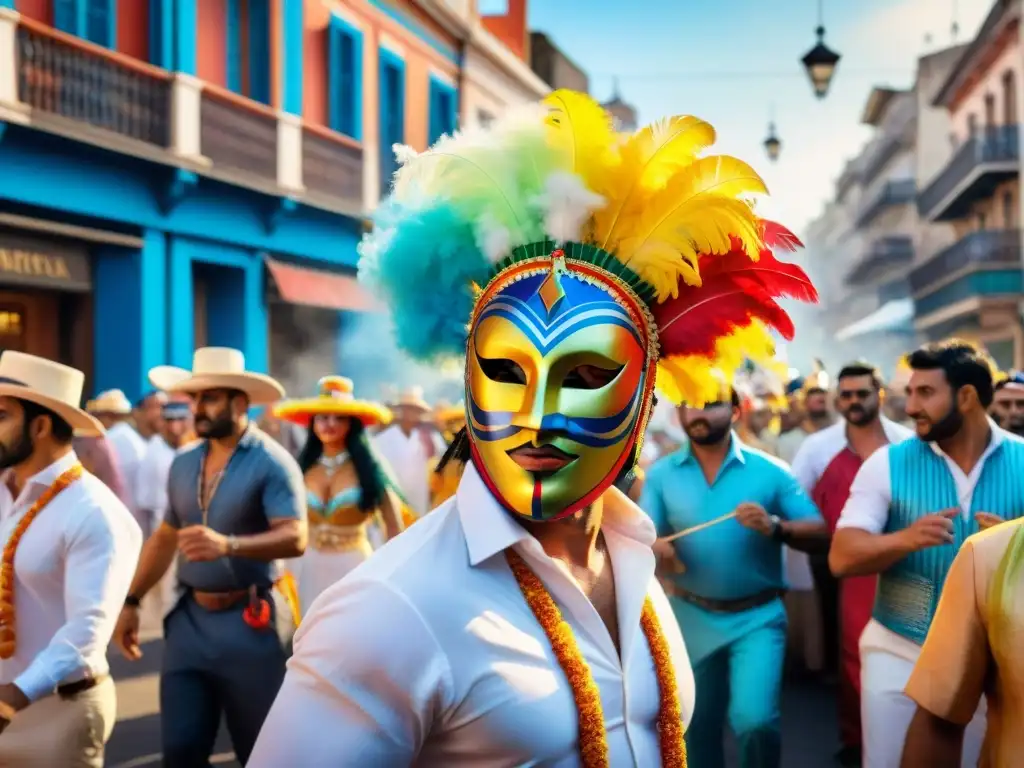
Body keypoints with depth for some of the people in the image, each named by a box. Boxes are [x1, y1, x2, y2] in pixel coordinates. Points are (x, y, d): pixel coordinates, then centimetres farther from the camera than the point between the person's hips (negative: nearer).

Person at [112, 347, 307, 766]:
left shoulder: (272, 462, -12)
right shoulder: (183, 463, 8)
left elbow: (295, 538, -23)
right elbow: (164, 538, 18)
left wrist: (229, 545, -37)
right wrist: (131, 600, 14)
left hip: (251, 622, -5)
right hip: (190, 617, 5)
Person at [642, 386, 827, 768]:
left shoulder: (769, 469, -6)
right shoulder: (661, 474, -1)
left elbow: (818, 532, -7)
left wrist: (774, 527, -25)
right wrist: (651, 547, -29)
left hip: (757, 617, -2)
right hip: (692, 618, 3)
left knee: (754, 720, -18)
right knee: (698, 727, 18)